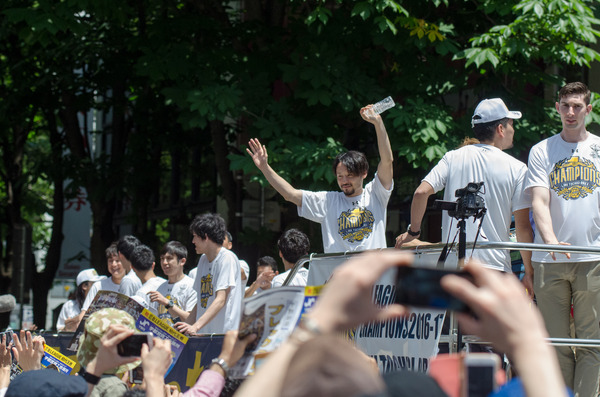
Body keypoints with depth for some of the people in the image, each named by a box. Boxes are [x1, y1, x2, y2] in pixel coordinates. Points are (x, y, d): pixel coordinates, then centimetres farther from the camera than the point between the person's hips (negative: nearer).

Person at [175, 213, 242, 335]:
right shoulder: (203, 260, 18)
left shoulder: (227, 258, -6)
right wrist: (185, 328, 10)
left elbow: (221, 300, -16)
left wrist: (196, 327, -25)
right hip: (203, 334, 6)